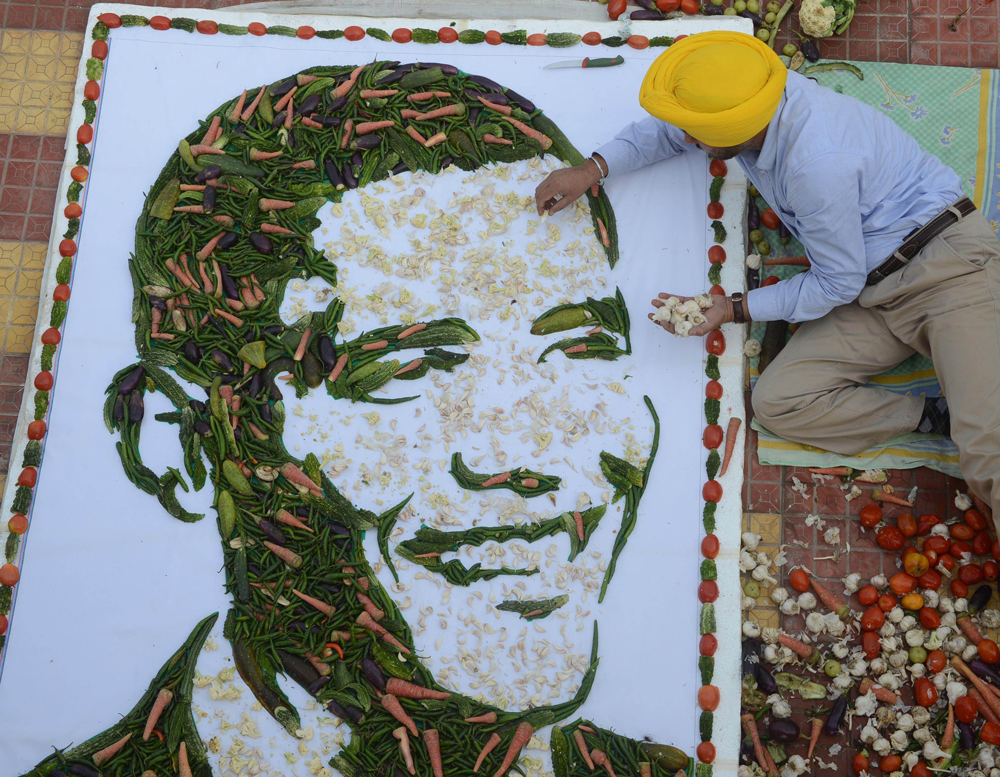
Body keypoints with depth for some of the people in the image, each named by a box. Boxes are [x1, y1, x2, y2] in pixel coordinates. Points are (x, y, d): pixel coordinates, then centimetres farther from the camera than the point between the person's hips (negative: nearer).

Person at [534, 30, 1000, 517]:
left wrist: (735, 309, -13)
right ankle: (937, 417, -13)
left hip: (944, 263, -8)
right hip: (872, 294, 9)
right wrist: (592, 170, 8)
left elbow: (837, 283, -16)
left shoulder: (816, 165, -30)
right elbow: (668, 129, 17)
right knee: (777, 402, -16)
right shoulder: (753, 93, -5)